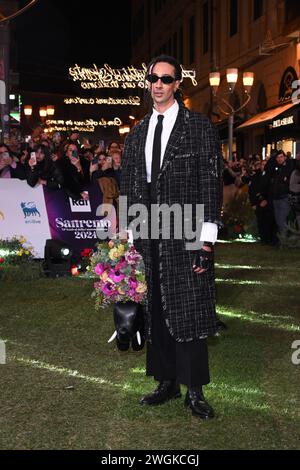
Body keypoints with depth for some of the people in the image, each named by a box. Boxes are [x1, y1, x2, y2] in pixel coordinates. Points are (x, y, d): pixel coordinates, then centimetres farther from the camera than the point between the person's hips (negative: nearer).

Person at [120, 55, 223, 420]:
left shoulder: (199, 127, 0)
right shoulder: (137, 134, 14)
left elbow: (211, 184, -6)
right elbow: (128, 187, 16)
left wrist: (206, 240, -12)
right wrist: (131, 233, 9)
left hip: (187, 237, -5)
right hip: (150, 239, 5)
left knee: (190, 313, -1)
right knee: (156, 312, 10)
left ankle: (194, 390, 10)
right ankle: (167, 382, 22)